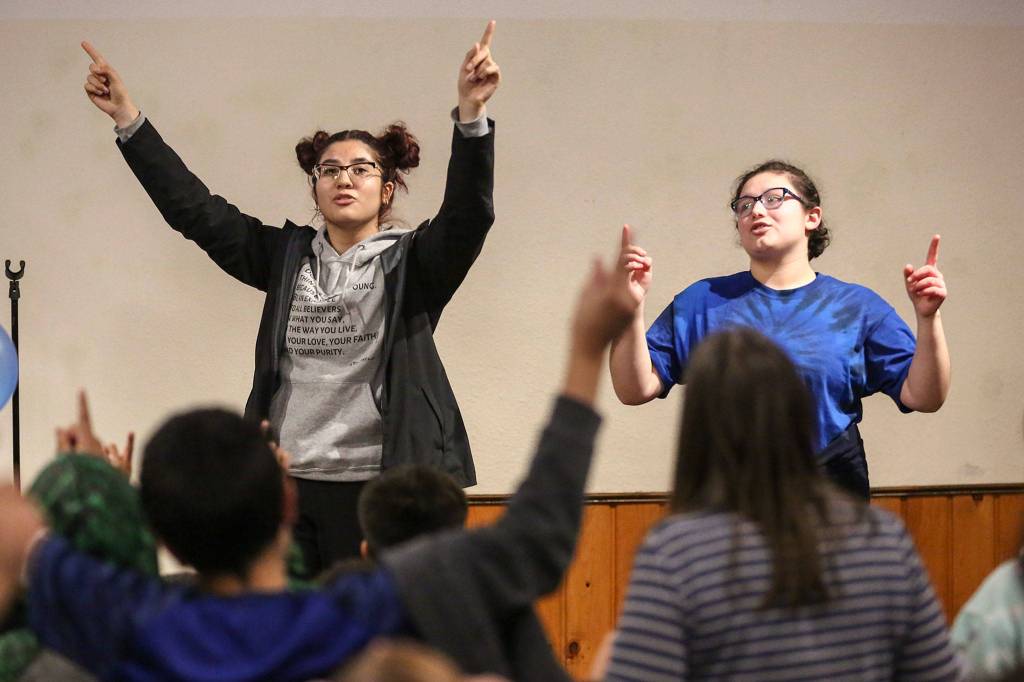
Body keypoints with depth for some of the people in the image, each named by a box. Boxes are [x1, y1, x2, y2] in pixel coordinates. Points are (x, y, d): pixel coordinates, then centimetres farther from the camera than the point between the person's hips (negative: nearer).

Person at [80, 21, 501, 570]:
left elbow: (468, 213, -16)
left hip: (376, 484, -3)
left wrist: (471, 115, -31)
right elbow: (195, 210, 10)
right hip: (286, 483, 4)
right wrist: (127, 119, 4)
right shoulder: (288, 256, 12)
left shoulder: (411, 262, 1)